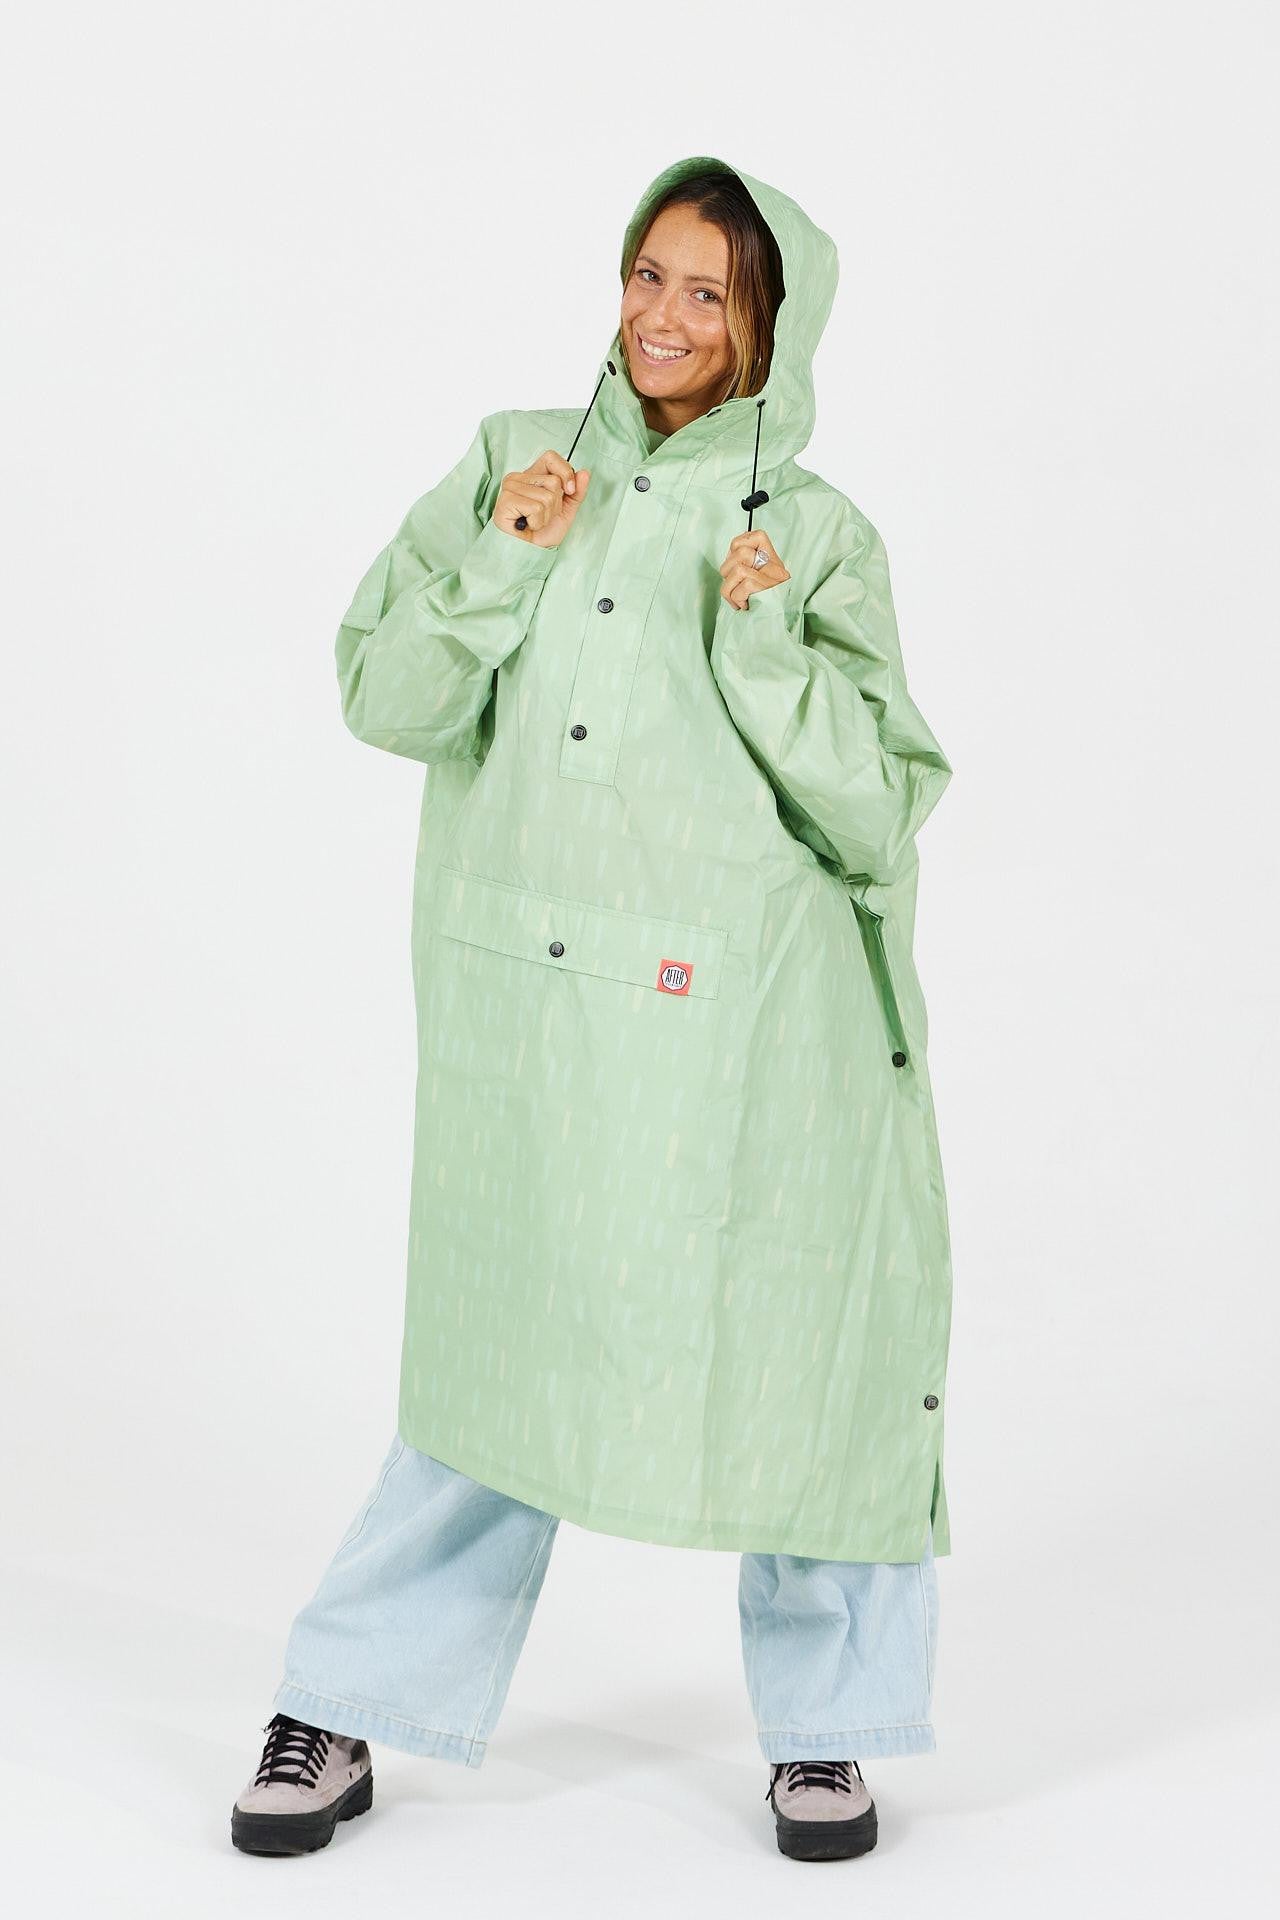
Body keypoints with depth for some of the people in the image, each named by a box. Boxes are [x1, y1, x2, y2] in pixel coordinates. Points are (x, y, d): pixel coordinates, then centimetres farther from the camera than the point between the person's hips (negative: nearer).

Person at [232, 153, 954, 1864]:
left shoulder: (819, 536, 2)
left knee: (790, 1344, 3)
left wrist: (764, 644, -15)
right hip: (526, 1000, 1)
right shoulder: (515, 467, 9)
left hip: (747, 1017, -1)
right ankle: (346, 1717, 20)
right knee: (503, 1348, 7)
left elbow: (877, 806, -3)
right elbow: (385, 700, 6)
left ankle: (824, 1724, 22)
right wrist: (499, 561, -7)